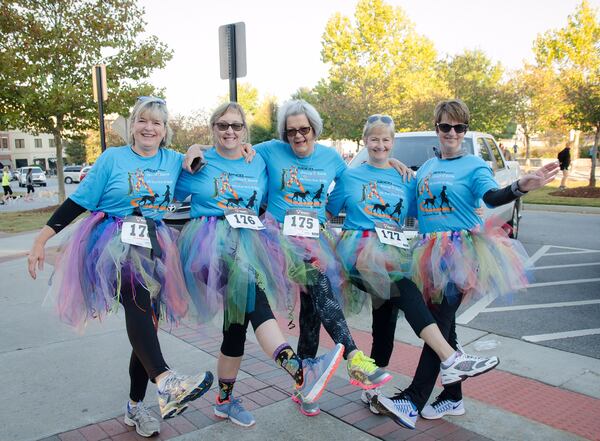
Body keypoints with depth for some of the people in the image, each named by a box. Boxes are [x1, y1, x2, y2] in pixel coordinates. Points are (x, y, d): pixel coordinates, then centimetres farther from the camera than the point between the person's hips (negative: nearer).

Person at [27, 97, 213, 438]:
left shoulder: (174, 161, 9)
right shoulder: (112, 158, 1)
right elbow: (77, 202, 2)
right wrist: (41, 241, -1)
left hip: (152, 250, 4)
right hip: (111, 244, -4)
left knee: (146, 319, 4)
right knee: (138, 301, -32)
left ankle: (135, 407, 18)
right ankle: (165, 382, -49)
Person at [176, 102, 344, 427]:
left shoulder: (258, 164, 15)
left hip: (249, 243, 5)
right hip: (209, 242, -4)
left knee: (239, 317, 2)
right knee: (251, 289, -31)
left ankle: (225, 400, 21)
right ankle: (299, 372, -45)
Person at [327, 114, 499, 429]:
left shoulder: (406, 180, 15)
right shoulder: (350, 176, 8)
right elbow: (328, 212, 12)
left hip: (393, 253, 5)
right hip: (360, 249, -4)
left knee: (386, 319, 5)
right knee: (403, 286, -30)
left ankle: (373, 390, 22)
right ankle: (450, 359, -38)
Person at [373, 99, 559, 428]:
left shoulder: (474, 166, -1)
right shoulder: (426, 167, 16)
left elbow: (491, 197, -21)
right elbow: (414, 206, 23)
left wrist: (520, 187, -40)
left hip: (460, 251, -6)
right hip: (430, 253, 6)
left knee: (439, 324, -11)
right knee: (444, 324, 12)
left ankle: (413, 400, -10)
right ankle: (453, 397, 25)